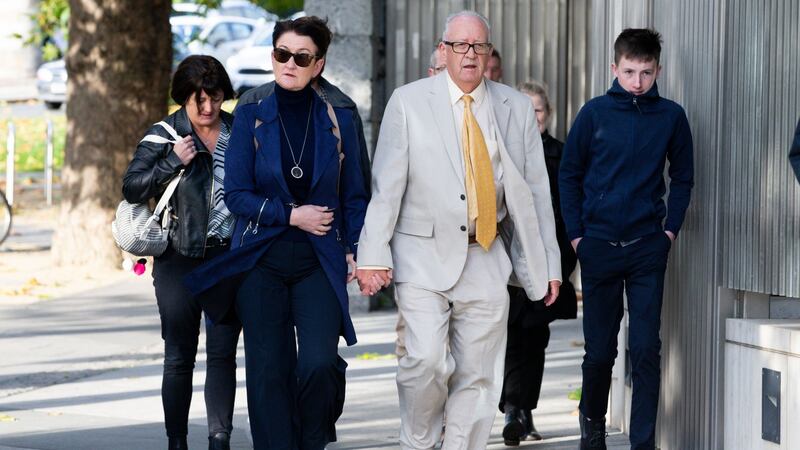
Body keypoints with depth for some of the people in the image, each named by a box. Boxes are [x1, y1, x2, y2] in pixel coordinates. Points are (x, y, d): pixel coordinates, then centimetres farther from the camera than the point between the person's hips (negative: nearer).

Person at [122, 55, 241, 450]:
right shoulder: (163, 136, 0)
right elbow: (132, 188, -5)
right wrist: (173, 161, -16)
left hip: (230, 256, 1)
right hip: (180, 259, -1)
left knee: (223, 354, -2)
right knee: (179, 356, 4)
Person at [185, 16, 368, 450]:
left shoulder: (337, 118, 4)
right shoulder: (251, 116, 3)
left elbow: (353, 196, 10)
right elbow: (236, 194, 0)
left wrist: (356, 249, -3)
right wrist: (290, 215, -10)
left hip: (320, 262, -1)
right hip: (262, 262, 1)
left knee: (319, 364, -16)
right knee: (269, 372, 0)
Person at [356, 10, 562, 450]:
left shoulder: (515, 108, 8)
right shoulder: (408, 101, 1)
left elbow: (535, 189, 9)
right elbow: (386, 183, -2)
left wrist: (548, 264, 6)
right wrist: (372, 254, -10)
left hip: (486, 260, 3)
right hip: (425, 255, -3)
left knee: (479, 374, 3)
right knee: (425, 359, -15)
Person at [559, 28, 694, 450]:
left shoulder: (671, 116, 0)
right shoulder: (595, 113, -2)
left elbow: (682, 177, 10)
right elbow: (569, 174, 4)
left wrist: (671, 229, 1)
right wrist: (575, 234, -1)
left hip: (648, 247, 0)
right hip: (599, 246, 0)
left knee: (646, 349, -4)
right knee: (599, 350, 8)